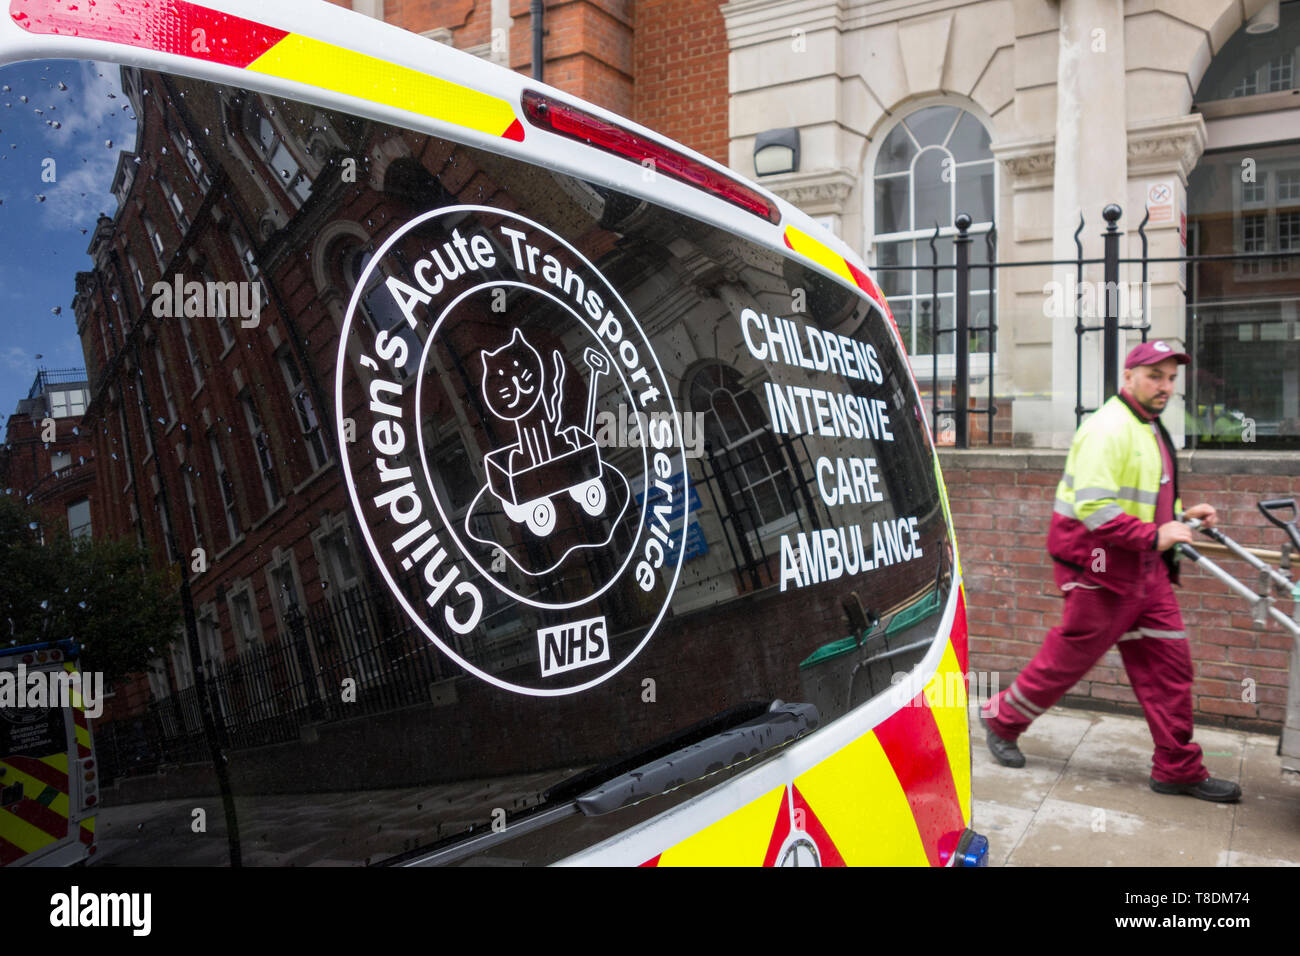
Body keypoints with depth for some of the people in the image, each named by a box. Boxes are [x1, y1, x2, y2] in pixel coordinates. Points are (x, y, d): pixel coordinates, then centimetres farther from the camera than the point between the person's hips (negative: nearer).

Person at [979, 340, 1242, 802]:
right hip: (1102, 565, -9)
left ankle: (1178, 768, 16)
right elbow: (1093, 506, -27)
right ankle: (1002, 720, 23)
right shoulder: (1109, 427, -17)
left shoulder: (1149, 429, 17)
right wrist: (1153, 535, -26)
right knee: (1069, 656, 2)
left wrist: (1181, 515, 12)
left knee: (1168, 661, 7)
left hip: (1144, 567, 10)